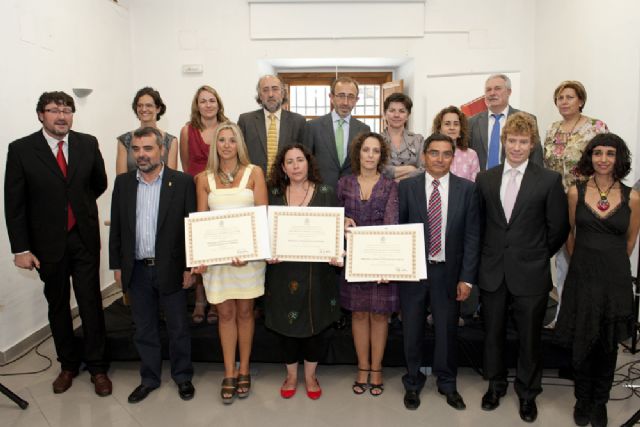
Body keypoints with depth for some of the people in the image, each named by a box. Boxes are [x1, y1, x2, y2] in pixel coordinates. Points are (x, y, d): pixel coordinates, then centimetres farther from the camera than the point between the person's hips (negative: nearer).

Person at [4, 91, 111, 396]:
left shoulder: (88, 144, -1)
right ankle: (68, 364, 32)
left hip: (85, 238, 1)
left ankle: (97, 366, 20)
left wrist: (79, 205, 10)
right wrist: (21, 248, -7)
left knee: (91, 302, 5)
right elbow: (14, 203, -5)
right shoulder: (21, 150, -6)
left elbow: (99, 183, 15)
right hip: (48, 242, 0)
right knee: (57, 305, 14)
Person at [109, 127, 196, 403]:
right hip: (137, 270, 3)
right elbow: (116, 227, 8)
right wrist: (116, 266, 6)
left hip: (170, 269, -3)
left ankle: (182, 376, 30)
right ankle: (149, 378, 33)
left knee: (178, 327, 10)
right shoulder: (123, 182, 4)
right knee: (144, 329, 16)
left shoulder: (182, 182, -7)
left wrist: (190, 266, -7)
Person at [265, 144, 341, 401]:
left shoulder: (325, 194, -1)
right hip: (283, 271, 1)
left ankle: (310, 376, 31)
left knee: (315, 323, 9)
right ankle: (291, 375, 32)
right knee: (286, 324, 10)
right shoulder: (274, 195, 3)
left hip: (316, 271, -1)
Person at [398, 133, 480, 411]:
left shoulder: (466, 189, -1)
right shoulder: (406, 187, -2)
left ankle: (447, 383, 36)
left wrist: (466, 278, -5)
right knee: (412, 330, 13)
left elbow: (472, 236, -2)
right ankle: (413, 382, 34)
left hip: (448, 272, 0)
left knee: (447, 330, 13)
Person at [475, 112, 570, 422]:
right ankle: (495, 384, 37)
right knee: (493, 333, 16)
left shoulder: (550, 180, -5)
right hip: (492, 272, 3)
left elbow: (559, 228, -1)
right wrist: (489, 255, 7)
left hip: (530, 274, -2)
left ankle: (527, 392, 33)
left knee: (529, 337, 11)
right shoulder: (485, 179, 4)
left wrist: (536, 256, 4)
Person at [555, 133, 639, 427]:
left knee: (608, 347, 13)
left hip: (616, 280, 1)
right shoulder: (576, 192, -4)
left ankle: (599, 403, 34)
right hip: (582, 278, 0)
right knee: (582, 345, 9)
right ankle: (582, 400, 31)